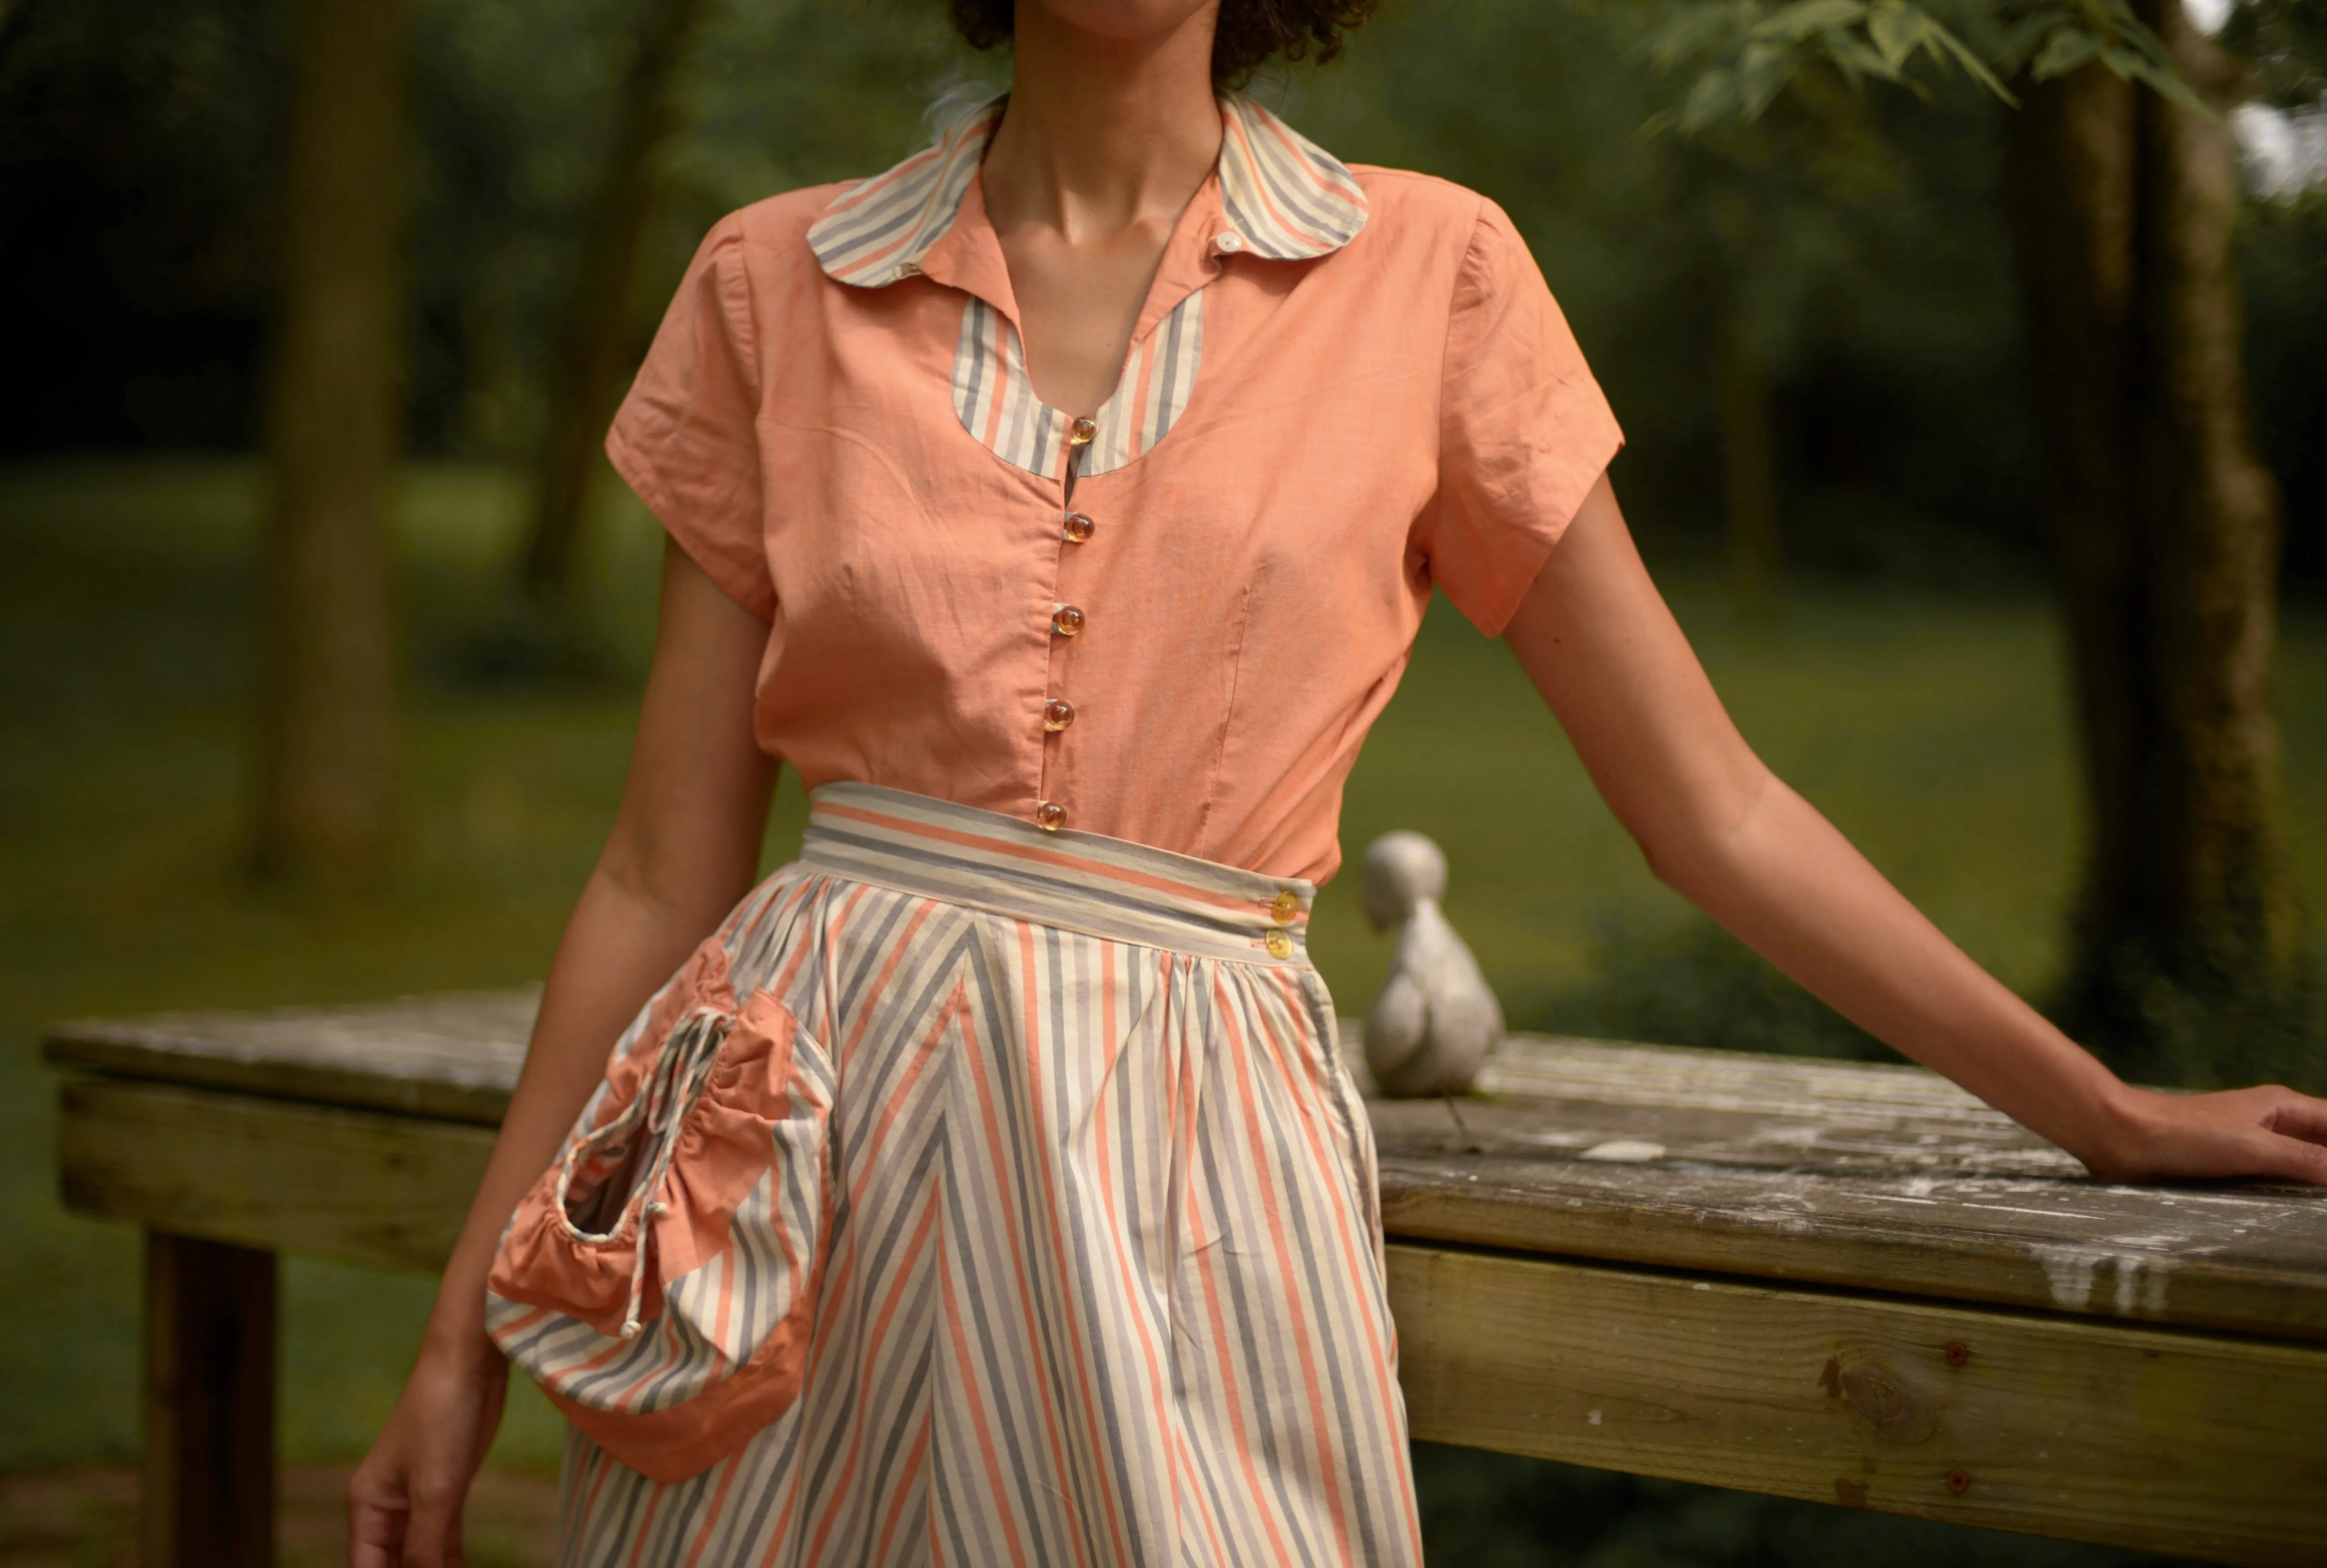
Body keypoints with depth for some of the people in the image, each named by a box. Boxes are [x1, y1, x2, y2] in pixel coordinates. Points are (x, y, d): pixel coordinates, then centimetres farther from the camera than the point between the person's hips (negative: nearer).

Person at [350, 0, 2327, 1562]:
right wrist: (464, 1342, 5)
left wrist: (2111, 1116, 6)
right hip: (819, 1143, 1)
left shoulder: (1423, 275, 2)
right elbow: (664, 868, 6)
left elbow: (1713, 810, 6)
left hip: (1198, 1166, -1)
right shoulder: (780, 289, 4)